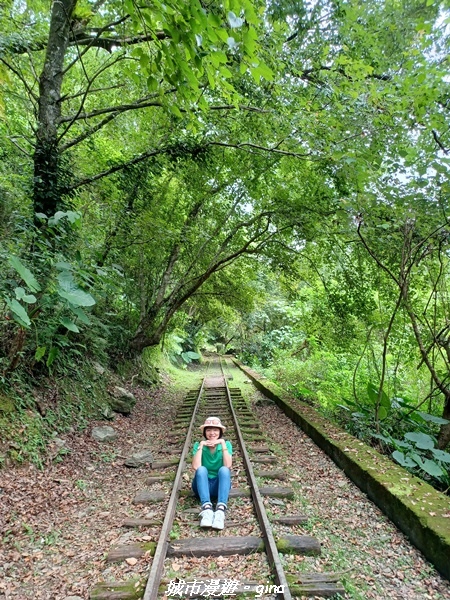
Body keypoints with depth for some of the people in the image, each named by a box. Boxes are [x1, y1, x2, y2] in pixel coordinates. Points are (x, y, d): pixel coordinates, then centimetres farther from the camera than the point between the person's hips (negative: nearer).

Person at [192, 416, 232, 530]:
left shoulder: (227, 444, -5)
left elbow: (228, 465, -22)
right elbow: (195, 467, -23)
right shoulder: (198, 445, -6)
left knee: (224, 469, -31)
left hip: (219, 486, 0)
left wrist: (223, 443, -25)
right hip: (202, 486, 0)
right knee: (201, 469, -31)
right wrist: (201, 445, -24)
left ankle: (220, 509, -48)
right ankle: (206, 508, -47)